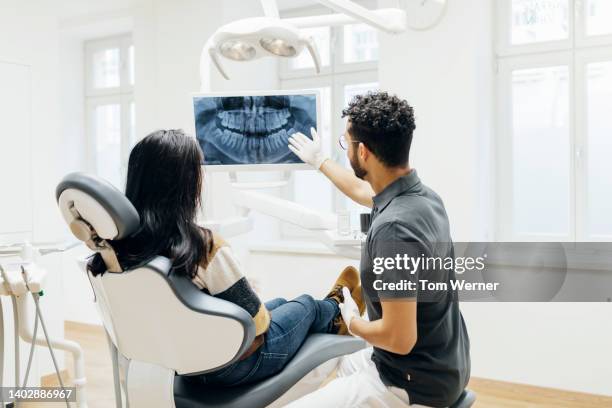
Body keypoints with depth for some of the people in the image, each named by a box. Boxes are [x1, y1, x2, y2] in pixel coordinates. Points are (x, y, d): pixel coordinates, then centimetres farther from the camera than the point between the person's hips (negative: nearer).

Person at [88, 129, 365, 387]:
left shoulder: (121, 241, -14)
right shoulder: (206, 247, -35)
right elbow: (256, 322, -23)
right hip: (231, 363, -6)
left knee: (280, 302, 30)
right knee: (306, 305, 24)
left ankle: (332, 313, 60)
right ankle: (337, 313, 60)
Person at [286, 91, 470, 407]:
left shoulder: (393, 228, -31)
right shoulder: (422, 196, -2)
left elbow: (400, 339, -30)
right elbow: (363, 191, 21)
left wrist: (352, 323, -10)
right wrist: (319, 162, 36)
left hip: (416, 382, -9)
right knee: (344, 365, 33)